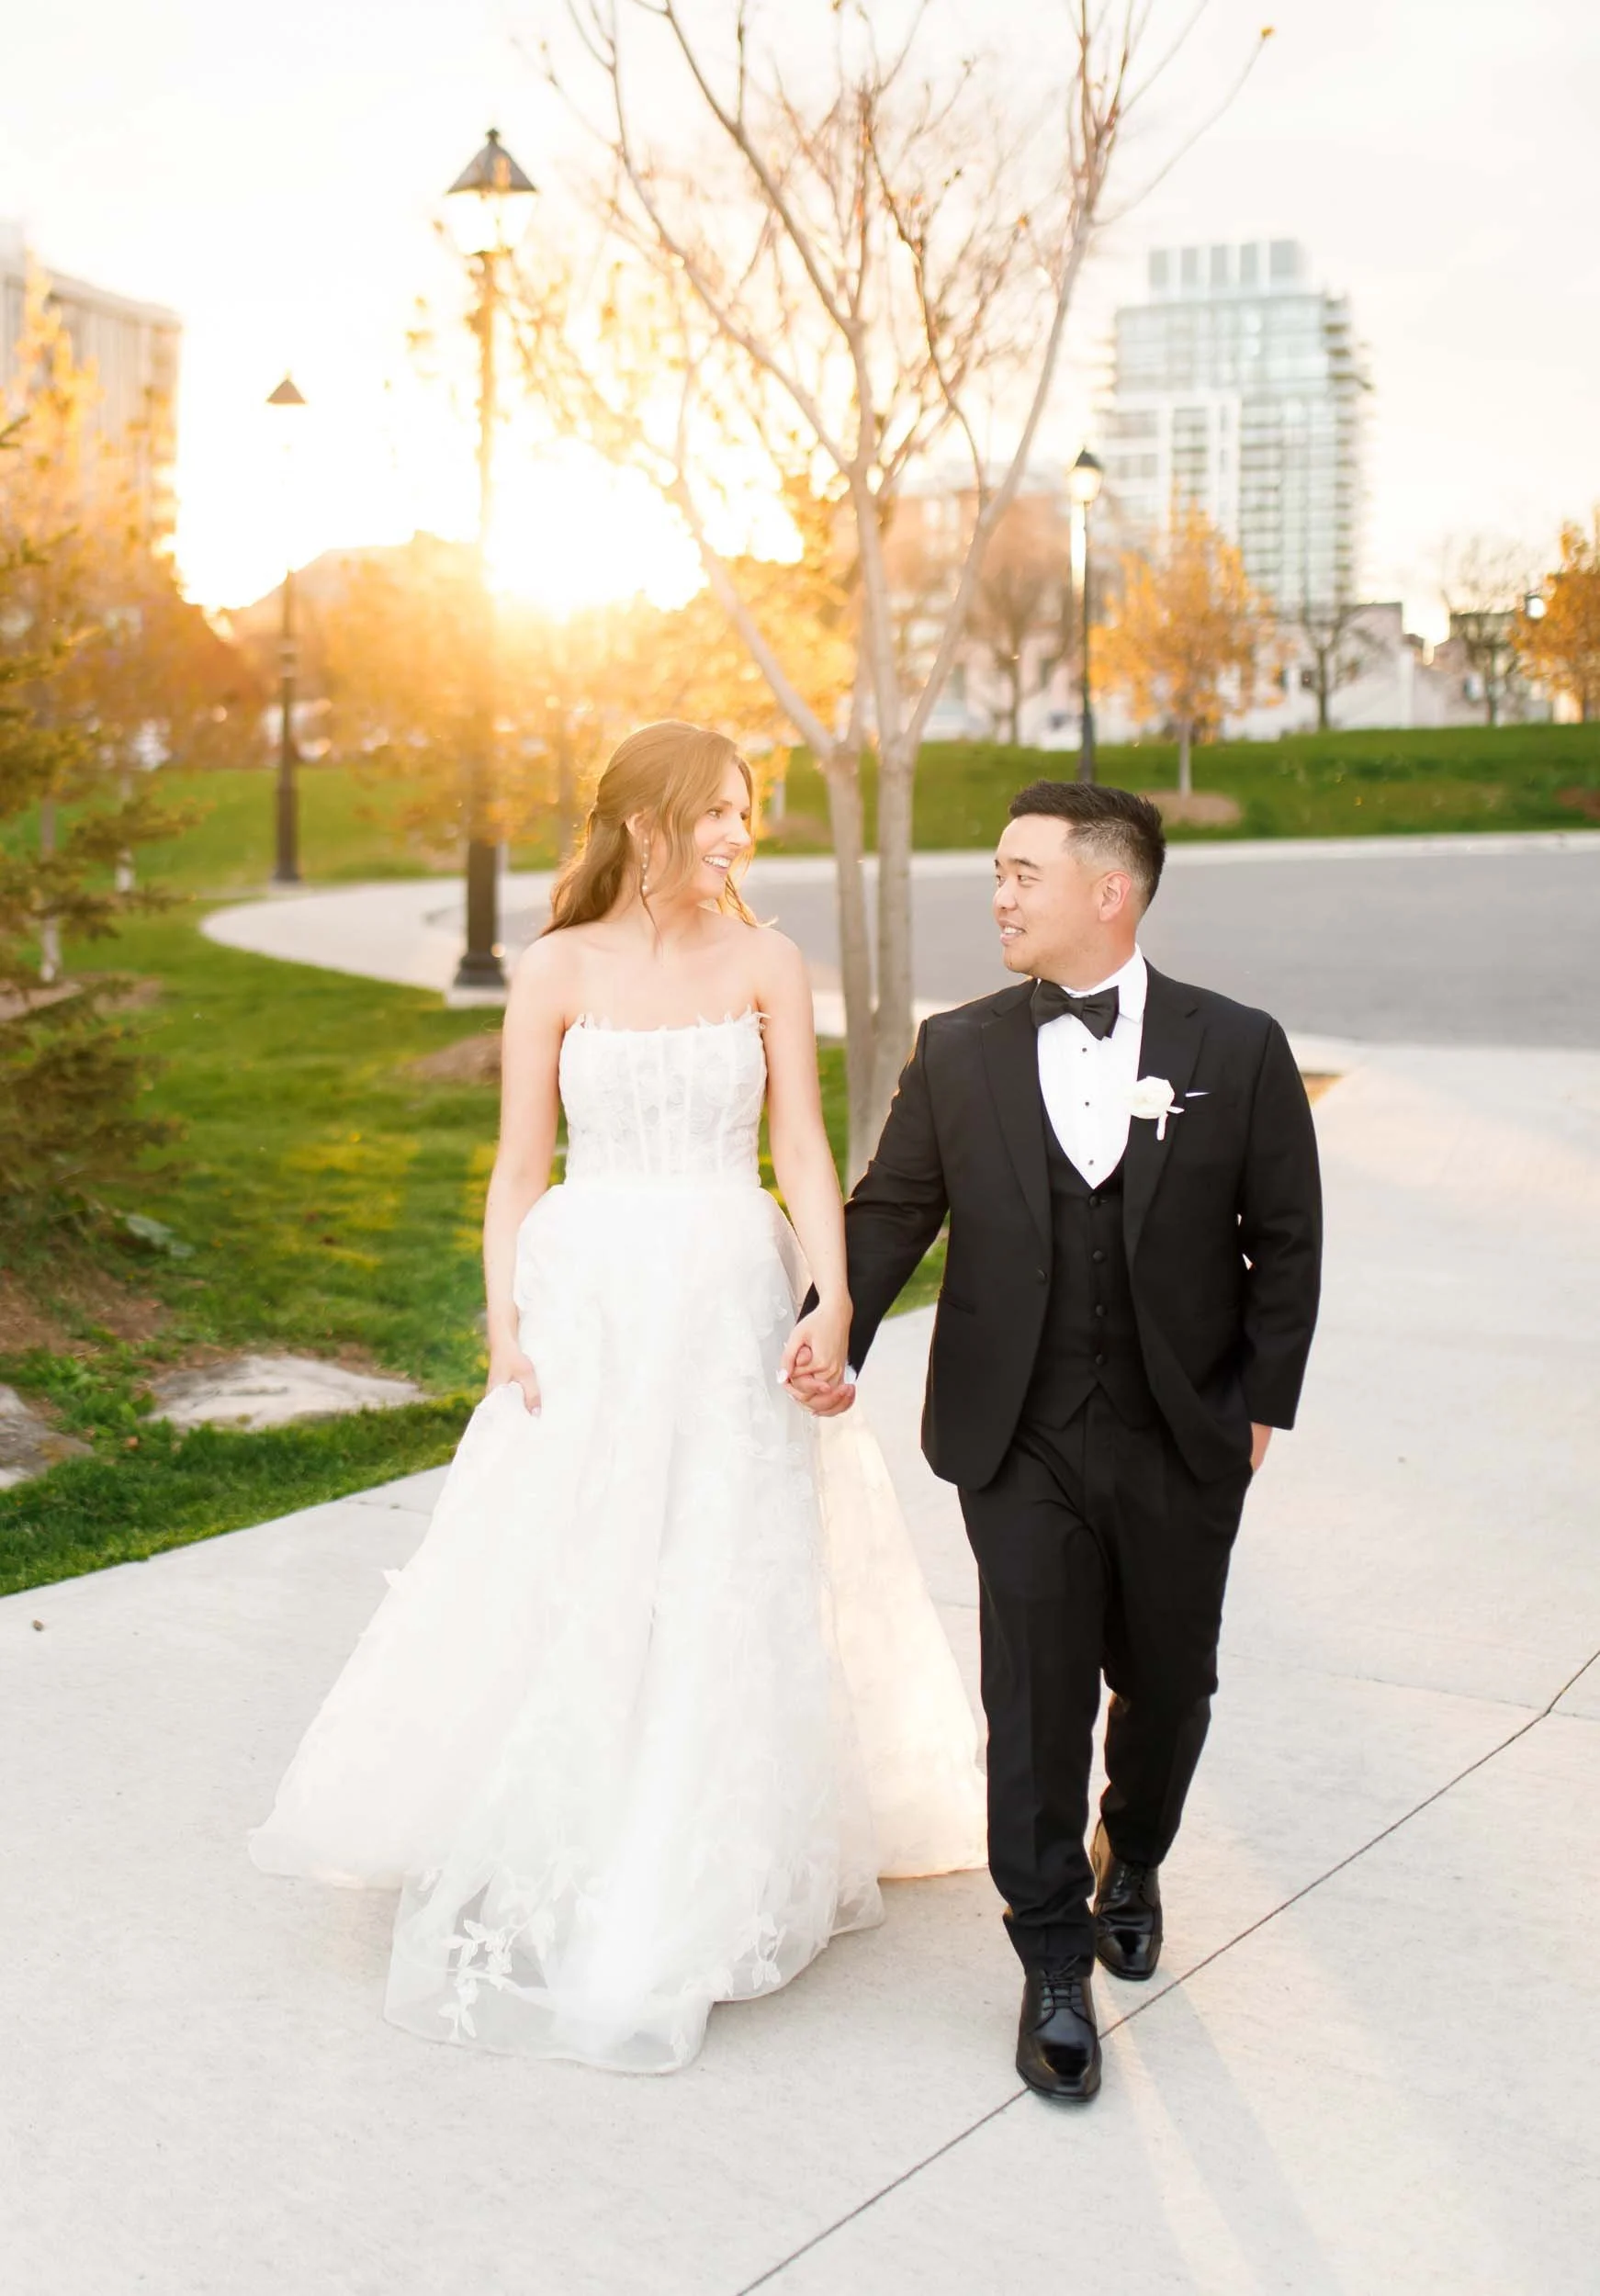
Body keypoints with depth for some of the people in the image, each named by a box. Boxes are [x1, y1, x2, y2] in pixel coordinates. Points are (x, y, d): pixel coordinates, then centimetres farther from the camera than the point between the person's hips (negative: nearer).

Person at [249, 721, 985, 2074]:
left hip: (727, 1307, 1)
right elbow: (520, 1164, 3)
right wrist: (504, 1322, -6)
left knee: (725, 1587, 5)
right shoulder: (560, 970, 2)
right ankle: (543, 1862, 21)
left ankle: (710, 1874, 21)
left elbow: (802, 1146, -1)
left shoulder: (766, 964, 4)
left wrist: (832, 1300, -13)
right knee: (558, 1586, 2)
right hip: (588, 1302, 0)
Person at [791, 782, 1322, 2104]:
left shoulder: (1237, 1049, -3)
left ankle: (1131, 1861, 45)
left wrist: (1265, 1400, 0)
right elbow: (891, 1209, 3)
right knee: (1036, 1701, 0)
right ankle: (1056, 1970, 14)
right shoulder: (958, 1053, 1)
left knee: (1166, 1683, 15)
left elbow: (1285, 1240, 2)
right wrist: (836, 1343, -12)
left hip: (1184, 1444, 0)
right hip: (1021, 1444, 0)